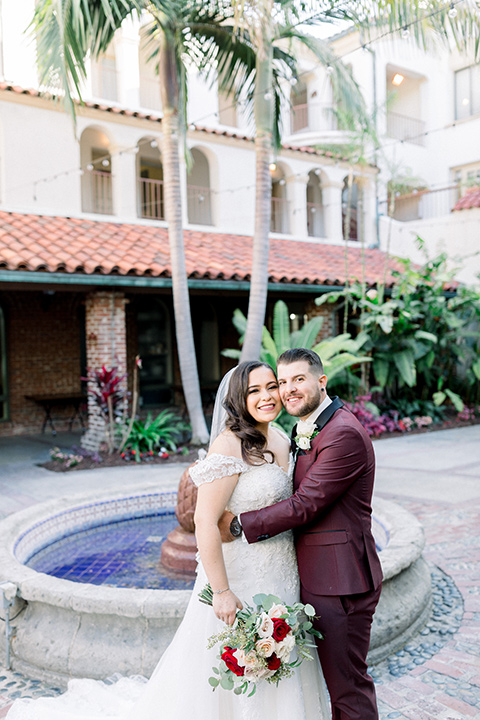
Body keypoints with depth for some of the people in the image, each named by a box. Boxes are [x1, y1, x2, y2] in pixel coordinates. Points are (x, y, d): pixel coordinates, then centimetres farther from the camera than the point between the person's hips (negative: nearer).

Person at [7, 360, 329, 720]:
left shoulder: (282, 440, 4)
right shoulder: (231, 445, -21)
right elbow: (205, 520, -25)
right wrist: (222, 592, -24)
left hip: (281, 577, 8)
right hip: (241, 577, -7)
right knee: (235, 683, 9)